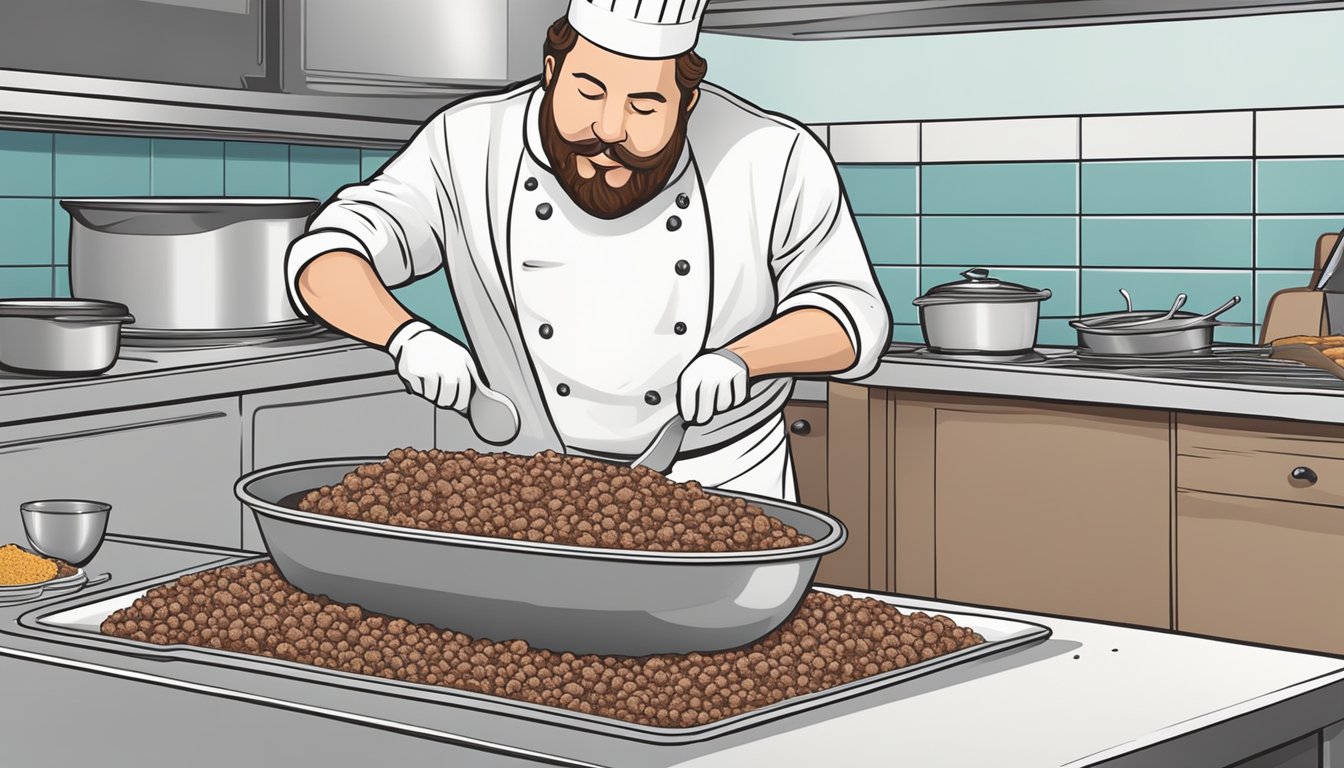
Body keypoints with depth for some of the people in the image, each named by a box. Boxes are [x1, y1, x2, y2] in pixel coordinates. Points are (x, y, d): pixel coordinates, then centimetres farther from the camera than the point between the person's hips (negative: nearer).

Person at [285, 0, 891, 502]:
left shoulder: (772, 163, -16)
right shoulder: (469, 151, -13)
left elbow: (850, 318, -8)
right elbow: (329, 262, -16)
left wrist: (736, 359, -27)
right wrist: (408, 337, -37)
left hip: (721, 491, -1)